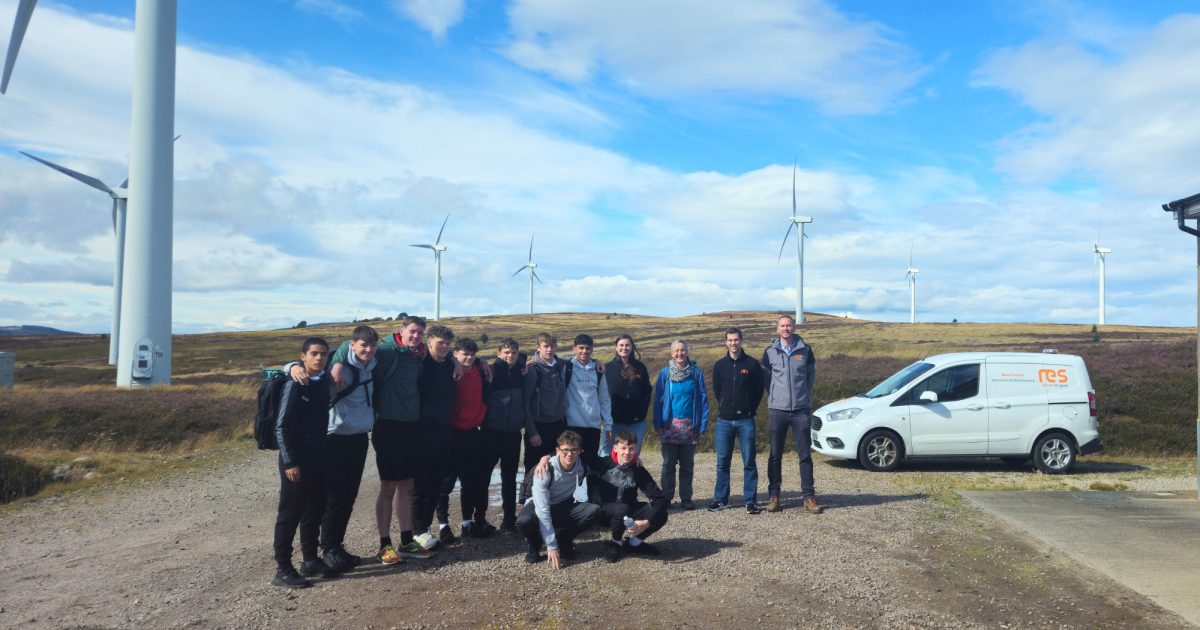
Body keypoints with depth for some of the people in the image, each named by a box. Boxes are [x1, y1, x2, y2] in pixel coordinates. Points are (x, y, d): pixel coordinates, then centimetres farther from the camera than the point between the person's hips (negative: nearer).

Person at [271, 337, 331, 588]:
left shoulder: (323, 383, 7)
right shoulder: (294, 385, -13)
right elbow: (281, 427, -15)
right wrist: (289, 462, -18)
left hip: (318, 458, 7)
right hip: (296, 459, -7)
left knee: (315, 511, 14)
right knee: (290, 513, -1)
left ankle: (310, 559, 27)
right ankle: (283, 569, 6)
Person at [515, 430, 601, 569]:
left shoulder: (583, 466, -15)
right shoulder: (545, 470, -27)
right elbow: (542, 510, -30)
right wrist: (551, 546, -33)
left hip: (564, 507, 3)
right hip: (539, 507, -3)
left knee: (594, 510, -25)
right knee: (524, 521, -37)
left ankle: (563, 541, -3)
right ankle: (535, 544, -2)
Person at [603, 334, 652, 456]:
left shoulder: (640, 367, 7)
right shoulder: (608, 368, 2)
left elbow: (647, 391, 9)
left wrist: (642, 413, -3)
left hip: (636, 422, 2)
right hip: (615, 422, -2)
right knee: (607, 455, -7)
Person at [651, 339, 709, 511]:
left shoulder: (696, 373, 1)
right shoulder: (665, 373, 1)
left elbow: (703, 399, 0)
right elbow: (658, 399, 2)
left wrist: (703, 424, -6)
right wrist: (658, 424, -5)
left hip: (690, 426, 0)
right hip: (670, 426, 0)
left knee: (687, 465, 8)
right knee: (668, 464, 3)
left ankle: (686, 498, 14)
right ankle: (666, 497, 11)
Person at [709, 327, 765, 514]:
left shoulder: (752, 364, 0)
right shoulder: (719, 365, 7)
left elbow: (759, 390, 5)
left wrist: (750, 409, 3)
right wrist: (725, 407, 11)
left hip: (745, 420, -2)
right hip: (724, 420, 2)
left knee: (749, 462, 0)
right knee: (722, 462, 5)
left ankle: (751, 500, 8)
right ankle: (721, 499, 15)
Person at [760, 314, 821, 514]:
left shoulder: (805, 350, 4)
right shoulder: (769, 352, 3)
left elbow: (811, 376, 14)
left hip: (801, 410, 0)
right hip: (777, 410, 0)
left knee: (805, 454, 2)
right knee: (775, 455, 5)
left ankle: (808, 496, 9)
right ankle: (773, 496, 12)